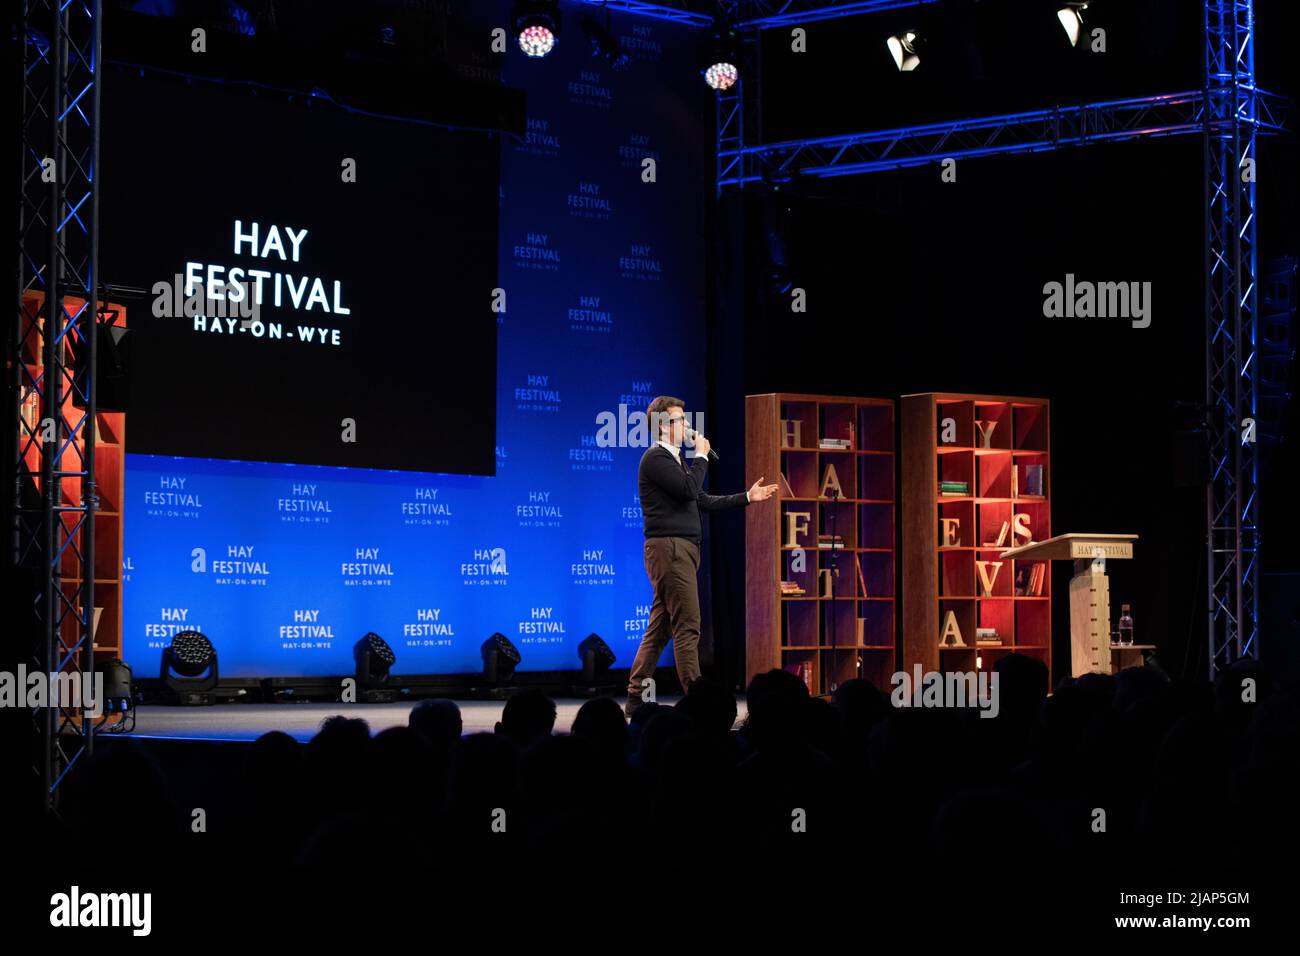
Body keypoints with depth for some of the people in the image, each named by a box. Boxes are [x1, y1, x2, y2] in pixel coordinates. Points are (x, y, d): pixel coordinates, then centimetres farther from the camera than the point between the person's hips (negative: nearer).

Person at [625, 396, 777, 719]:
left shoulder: (675, 459, 23)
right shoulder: (656, 458, -8)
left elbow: (702, 501, 23)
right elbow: (689, 489, -18)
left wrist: (747, 497, 20)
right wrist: (702, 456, -5)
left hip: (681, 548, 10)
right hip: (669, 547, -10)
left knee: (660, 626, 10)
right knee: (687, 625, -12)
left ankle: (636, 697, 12)